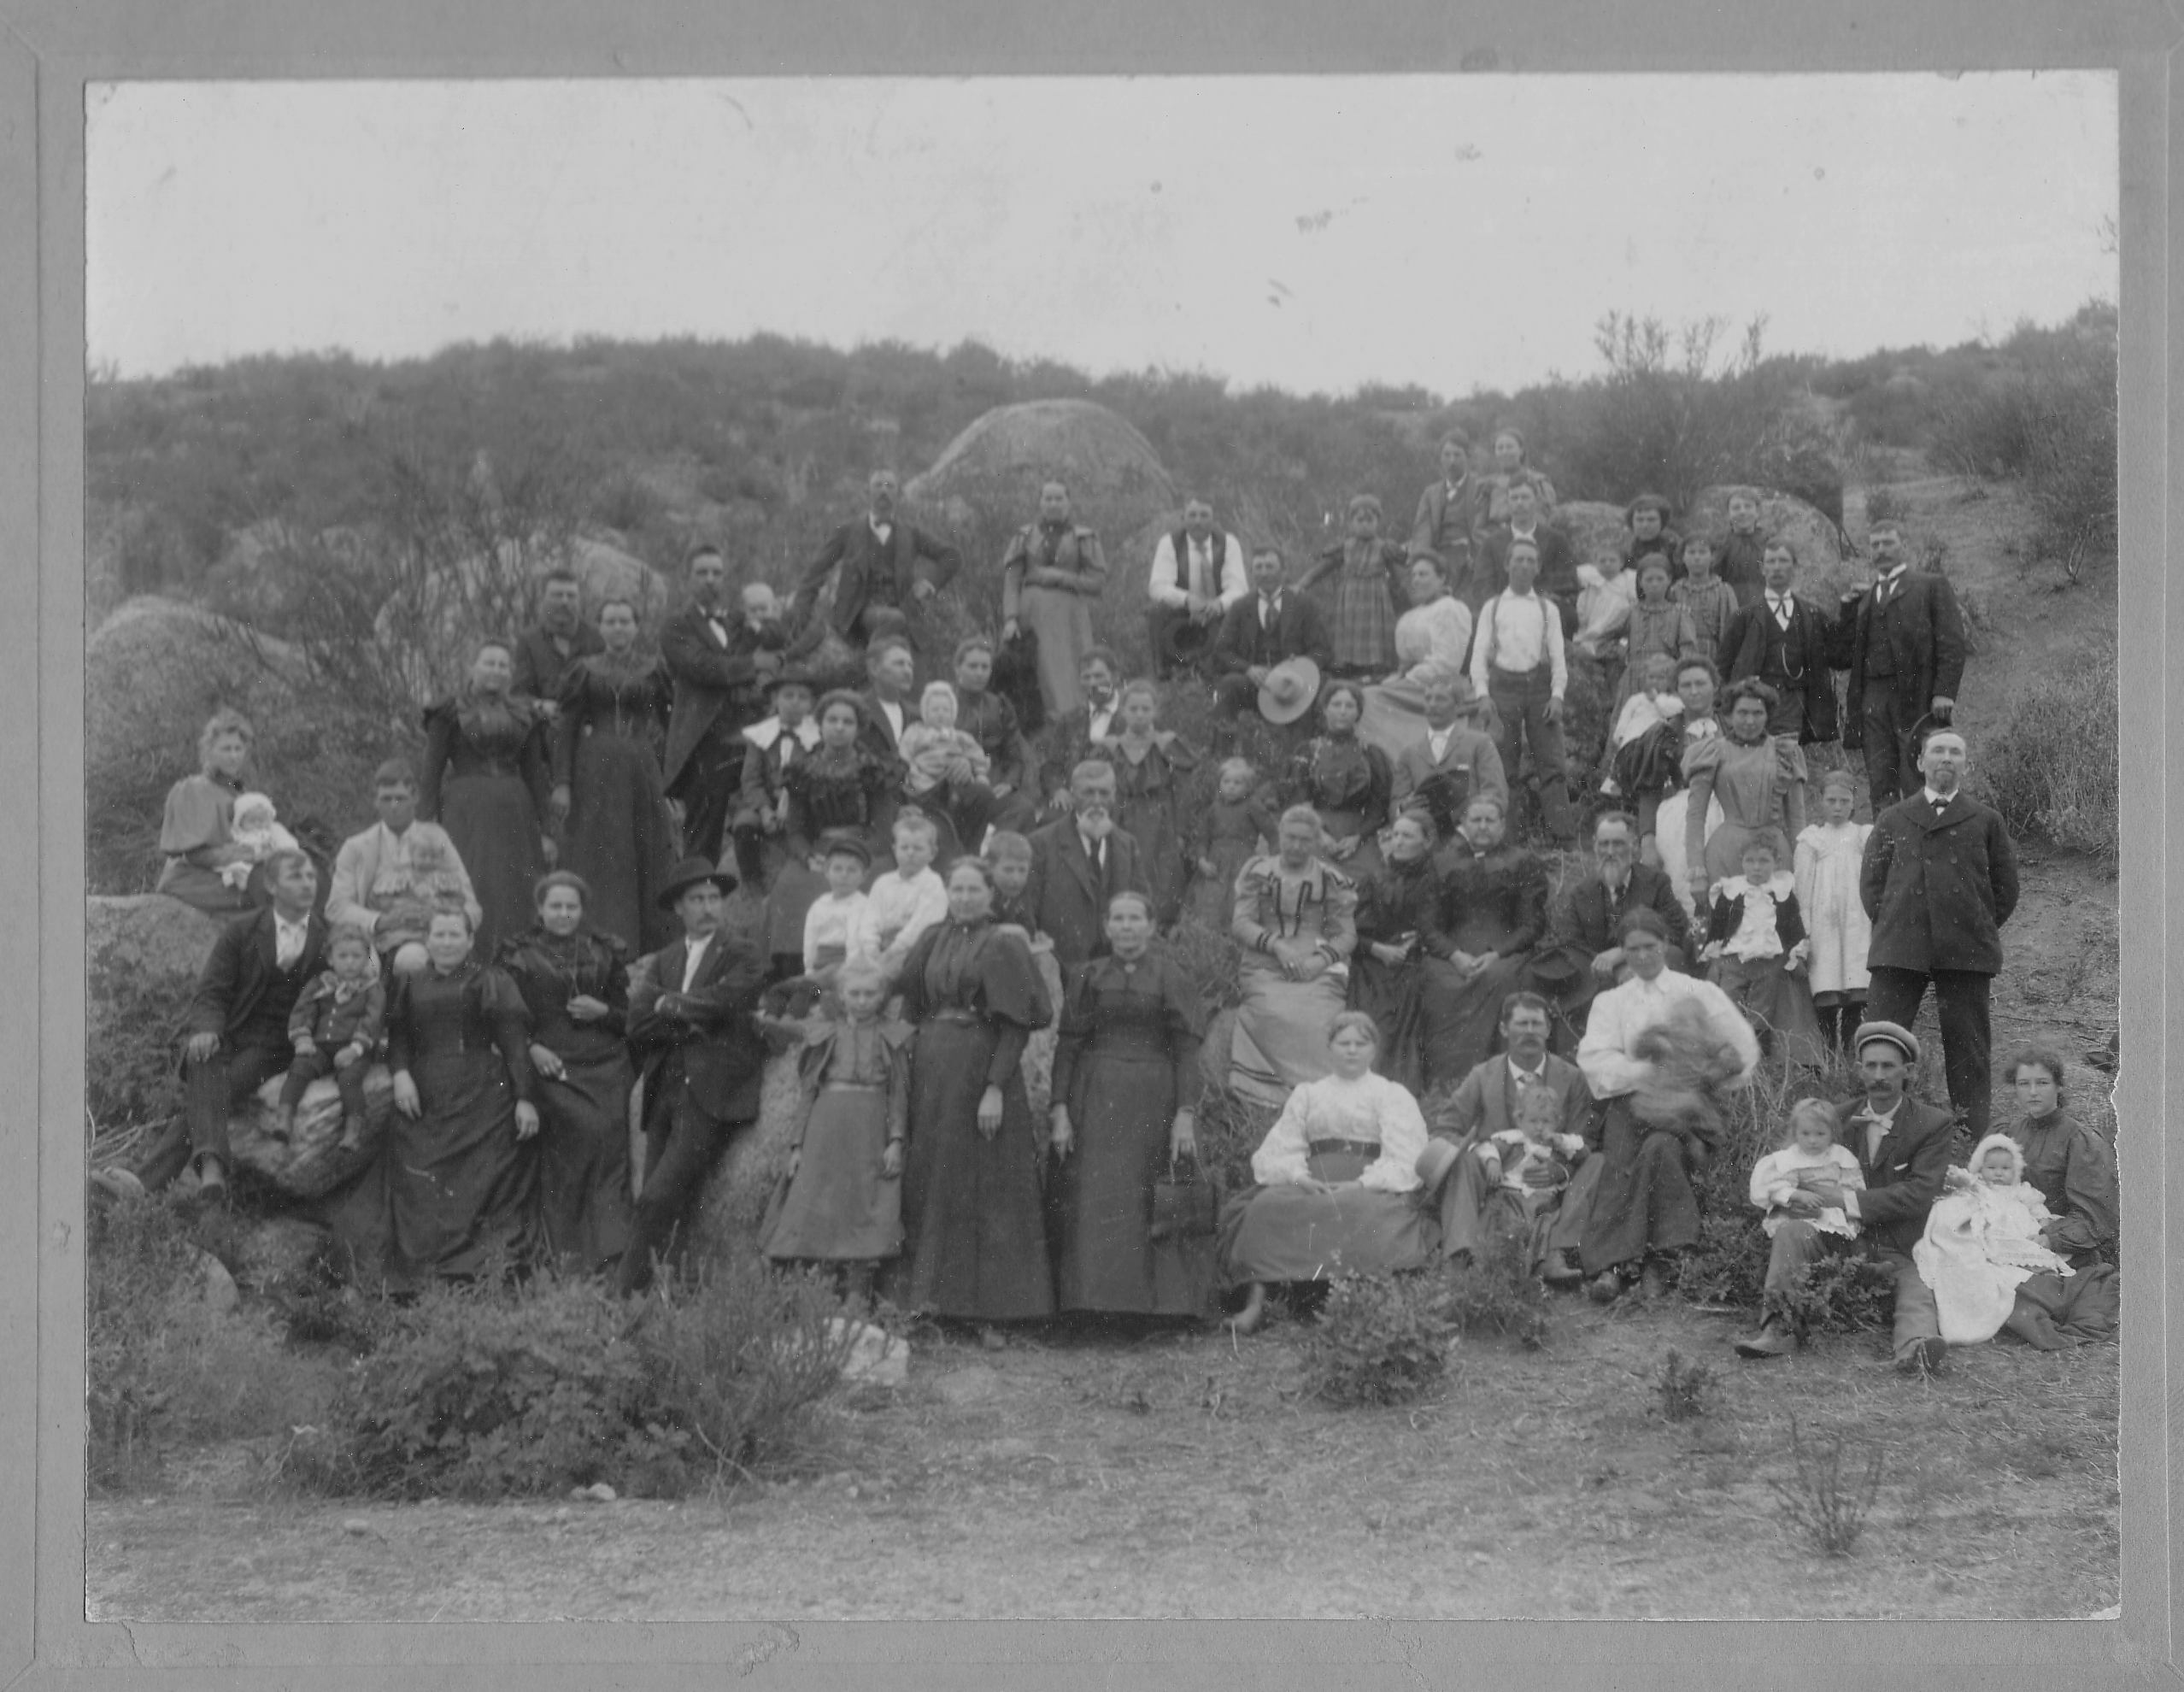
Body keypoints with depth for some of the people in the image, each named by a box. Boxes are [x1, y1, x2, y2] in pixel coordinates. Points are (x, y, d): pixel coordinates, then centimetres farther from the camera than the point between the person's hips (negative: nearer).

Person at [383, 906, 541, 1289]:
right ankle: (424, 1277, -6)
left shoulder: (491, 984, 9)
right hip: (424, 1101, 2)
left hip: (482, 1098, -2)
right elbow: (397, 1034, 6)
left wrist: (525, 1097, -7)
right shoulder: (410, 985, 16)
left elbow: (514, 1043, 2)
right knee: (423, 1191, -6)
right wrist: (400, 1072, -13)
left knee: (482, 1185, -8)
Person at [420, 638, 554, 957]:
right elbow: (432, 769, 0)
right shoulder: (451, 712, 3)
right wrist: (427, 822, -8)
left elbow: (535, 775, 14)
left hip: (514, 812, 4)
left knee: (516, 892, 0)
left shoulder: (523, 716, 13)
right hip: (465, 811, -3)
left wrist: (543, 829, 10)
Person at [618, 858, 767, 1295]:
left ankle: (627, 1288, -14)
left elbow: (719, 1004, -14)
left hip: (710, 1096, -5)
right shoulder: (666, 961, 18)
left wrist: (668, 1005, 1)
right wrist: (691, 1021, -7)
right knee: (665, 1208, 1)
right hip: (664, 1093, 6)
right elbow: (638, 1025, 6)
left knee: (659, 1199, -16)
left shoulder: (744, 959, 3)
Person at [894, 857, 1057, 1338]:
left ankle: (990, 1308, 1)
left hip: (980, 1066, -6)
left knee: (983, 1186, -3)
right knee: (931, 1184, 8)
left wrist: (996, 1088, -18)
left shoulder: (1003, 946, -5)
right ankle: (933, 1298, 16)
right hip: (930, 1069, 6)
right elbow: (911, 1004, 17)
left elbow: (1016, 1025, -11)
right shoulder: (933, 941, 11)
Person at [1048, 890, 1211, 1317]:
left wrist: (1185, 1114, -11)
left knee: (1156, 1207, -1)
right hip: (1096, 1102, 1)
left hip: (1154, 1102, -1)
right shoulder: (1088, 977, 8)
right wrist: (1059, 1109, -5)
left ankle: (1166, 1305, 5)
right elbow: (1068, 1045, 5)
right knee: (1096, 1203, -3)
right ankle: (1096, 1303, 1)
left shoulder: (1171, 977, 4)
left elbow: (1186, 1049, -2)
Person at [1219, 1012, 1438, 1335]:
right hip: (1314, 1184, 2)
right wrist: (1298, 1176, -10)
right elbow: (1278, 1151, 13)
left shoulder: (1393, 1096, 16)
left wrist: (1360, 1184, -15)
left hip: (1370, 1186, -2)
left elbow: (1403, 1162, 1)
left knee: (1368, 1213, -38)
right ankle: (1257, 1297, -40)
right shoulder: (1306, 1094, 25)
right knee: (1269, 1206, -29)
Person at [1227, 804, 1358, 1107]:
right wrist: (1277, 945, -12)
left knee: (1316, 1018, -28)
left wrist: (1319, 961, -13)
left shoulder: (1331, 881, 11)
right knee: (1275, 1014, -29)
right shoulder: (1257, 873, 13)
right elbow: (1240, 924, 6)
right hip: (1264, 967, 0)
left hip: (1317, 971, 0)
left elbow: (1346, 934, 6)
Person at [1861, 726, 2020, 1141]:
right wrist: (1891, 927, 5)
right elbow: (1870, 882, 15)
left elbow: (2005, 888, 13)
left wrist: (1978, 929, 6)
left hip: (1966, 951, -1)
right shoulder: (1892, 820, 15)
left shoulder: (1985, 821, 11)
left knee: (1969, 1052, 1)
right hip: (1900, 951, 1)